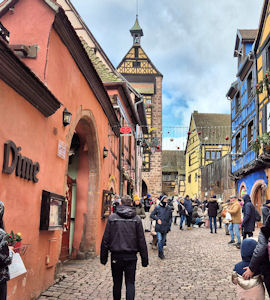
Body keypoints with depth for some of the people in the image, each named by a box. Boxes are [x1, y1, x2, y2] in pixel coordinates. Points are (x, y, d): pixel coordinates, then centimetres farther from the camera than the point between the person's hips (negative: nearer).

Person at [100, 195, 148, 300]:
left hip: (116, 256, 0)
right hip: (131, 256, 0)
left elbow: (105, 239, -2)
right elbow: (141, 240, -1)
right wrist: (144, 259, 5)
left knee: (117, 283, 14)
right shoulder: (136, 219, -1)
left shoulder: (112, 217, -2)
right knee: (130, 283, 5)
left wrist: (103, 257, 5)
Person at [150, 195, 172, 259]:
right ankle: (161, 253, 1)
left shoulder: (169, 208, 5)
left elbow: (170, 218, 13)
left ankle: (160, 252, 26)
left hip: (165, 228, 3)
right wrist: (157, 219, -13)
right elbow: (151, 215, 1)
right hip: (159, 227, -3)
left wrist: (169, 226, 6)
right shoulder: (157, 207, -3)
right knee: (159, 240, -10)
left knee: (163, 240, 11)